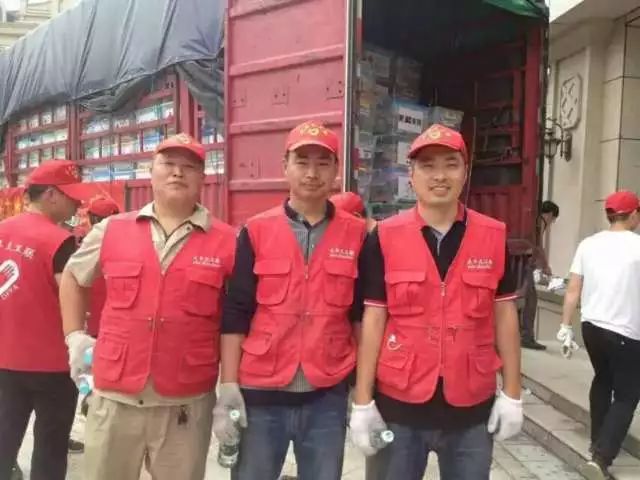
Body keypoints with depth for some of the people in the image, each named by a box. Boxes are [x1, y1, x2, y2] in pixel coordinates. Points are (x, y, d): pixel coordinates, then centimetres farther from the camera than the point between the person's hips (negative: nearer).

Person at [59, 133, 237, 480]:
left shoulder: (227, 242, -4)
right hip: (114, 397, 2)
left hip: (187, 403, -2)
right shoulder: (111, 230, 3)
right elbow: (72, 278, 20)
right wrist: (75, 336, 11)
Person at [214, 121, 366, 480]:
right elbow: (235, 314, -1)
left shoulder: (357, 234, 2)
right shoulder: (256, 231, 0)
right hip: (260, 393, 0)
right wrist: (229, 387, -6)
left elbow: (362, 315, 5)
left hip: (328, 396, 1)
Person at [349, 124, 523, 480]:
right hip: (398, 404, -1)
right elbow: (373, 320, -4)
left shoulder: (494, 237, 0)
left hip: (471, 406, 2)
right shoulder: (384, 238, -5)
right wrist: (362, 401, -5)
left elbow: (505, 316, 5)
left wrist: (512, 394, 3)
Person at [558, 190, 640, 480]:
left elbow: (573, 290, 2)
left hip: (591, 326, 5)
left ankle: (598, 442, 36)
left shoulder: (588, 244, 1)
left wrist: (566, 326, 8)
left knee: (602, 380, 26)